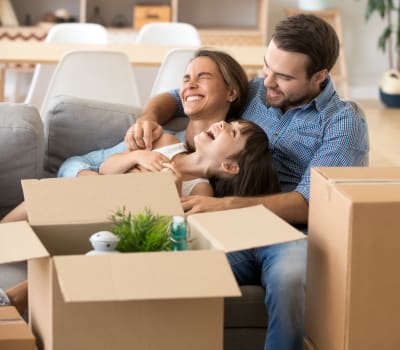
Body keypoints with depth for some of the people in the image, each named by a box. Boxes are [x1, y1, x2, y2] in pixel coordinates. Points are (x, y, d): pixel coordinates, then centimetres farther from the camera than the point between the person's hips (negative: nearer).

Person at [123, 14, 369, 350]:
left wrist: (225, 205, -22)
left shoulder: (344, 122, 1)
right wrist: (149, 117, 3)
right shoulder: (253, 92, 16)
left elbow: (309, 204, -11)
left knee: (288, 278, -40)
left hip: (294, 237, -3)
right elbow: (175, 97, 28)